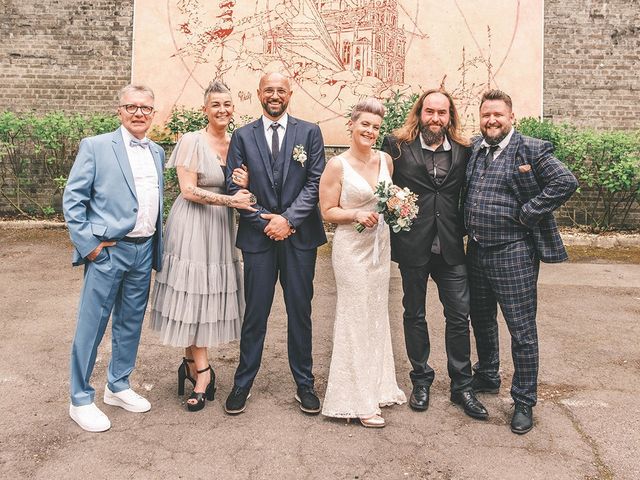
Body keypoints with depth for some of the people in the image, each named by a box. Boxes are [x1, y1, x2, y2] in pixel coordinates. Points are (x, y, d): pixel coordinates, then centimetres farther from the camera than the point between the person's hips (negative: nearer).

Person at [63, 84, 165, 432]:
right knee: (91, 325, 2)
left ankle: (118, 387, 32)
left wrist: (158, 244, 11)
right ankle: (80, 400, 16)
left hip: (144, 250, 6)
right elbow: (72, 198, -6)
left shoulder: (157, 152, 12)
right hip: (107, 251, -6)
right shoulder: (95, 146, -4)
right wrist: (88, 244, -11)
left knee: (131, 323, 15)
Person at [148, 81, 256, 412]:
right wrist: (230, 200, -18)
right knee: (192, 294, 0)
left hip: (220, 227, 6)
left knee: (211, 295, 8)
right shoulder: (192, 141, -8)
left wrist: (245, 185, -7)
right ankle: (202, 370, 11)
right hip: (192, 226, -6)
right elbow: (188, 190, -13)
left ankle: (191, 364, 23)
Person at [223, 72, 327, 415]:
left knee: (300, 312, 9)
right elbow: (234, 187, 1)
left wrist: (288, 219, -12)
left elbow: (315, 182, -2)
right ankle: (242, 384, 21)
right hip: (258, 235, 0)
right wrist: (265, 222, -9)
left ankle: (304, 385, 22)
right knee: (255, 313, 6)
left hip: (299, 235, 0)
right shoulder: (242, 136, 7)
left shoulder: (309, 133, 5)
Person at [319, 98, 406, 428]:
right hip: (352, 247, -6)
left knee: (378, 315, 14)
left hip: (380, 245, 6)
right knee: (356, 319, -1)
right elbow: (328, 211, -7)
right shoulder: (337, 166, -9)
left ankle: (378, 385, 29)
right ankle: (359, 400, 10)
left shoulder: (385, 160, 6)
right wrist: (357, 215, -22)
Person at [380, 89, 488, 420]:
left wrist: (463, 230, 0)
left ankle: (461, 385, 21)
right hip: (413, 244, -1)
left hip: (450, 246, 2)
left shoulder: (463, 150, 6)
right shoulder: (397, 146, -2)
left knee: (459, 315, 4)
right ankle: (421, 380, 29)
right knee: (414, 314, 12)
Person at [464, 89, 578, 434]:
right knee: (481, 321, 22)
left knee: (522, 331, 2)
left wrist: (526, 214, -17)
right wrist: (469, 228, 7)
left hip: (513, 254, -6)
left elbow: (566, 182, -17)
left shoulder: (531, 150, -8)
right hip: (477, 253, 7)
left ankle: (524, 402, 17)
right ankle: (487, 377, 44)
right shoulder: (473, 151, 9)